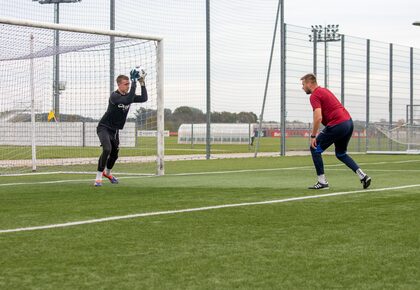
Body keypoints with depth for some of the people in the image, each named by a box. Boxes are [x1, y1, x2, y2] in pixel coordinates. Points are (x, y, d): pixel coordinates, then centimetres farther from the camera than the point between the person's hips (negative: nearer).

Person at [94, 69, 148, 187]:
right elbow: (127, 101, -38)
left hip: (115, 130, 7)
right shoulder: (114, 96, -21)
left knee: (114, 154, 18)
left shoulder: (128, 95, 1)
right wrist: (134, 83, -39)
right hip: (104, 127, -7)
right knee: (107, 149, -28)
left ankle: (107, 172, 47)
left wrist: (142, 83, -17)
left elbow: (144, 98, -8)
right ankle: (98, 177, -20)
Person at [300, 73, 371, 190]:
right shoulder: (324, 90, 22)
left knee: (315, 149, 5)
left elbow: (318, 117, -20)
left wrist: (313, 136, -12)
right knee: (341, 154, 24)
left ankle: (322, 182, 4)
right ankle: (363, 176, 10)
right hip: (349, 122, 9)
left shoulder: (314, 96, -8)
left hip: (337, 125, -9)